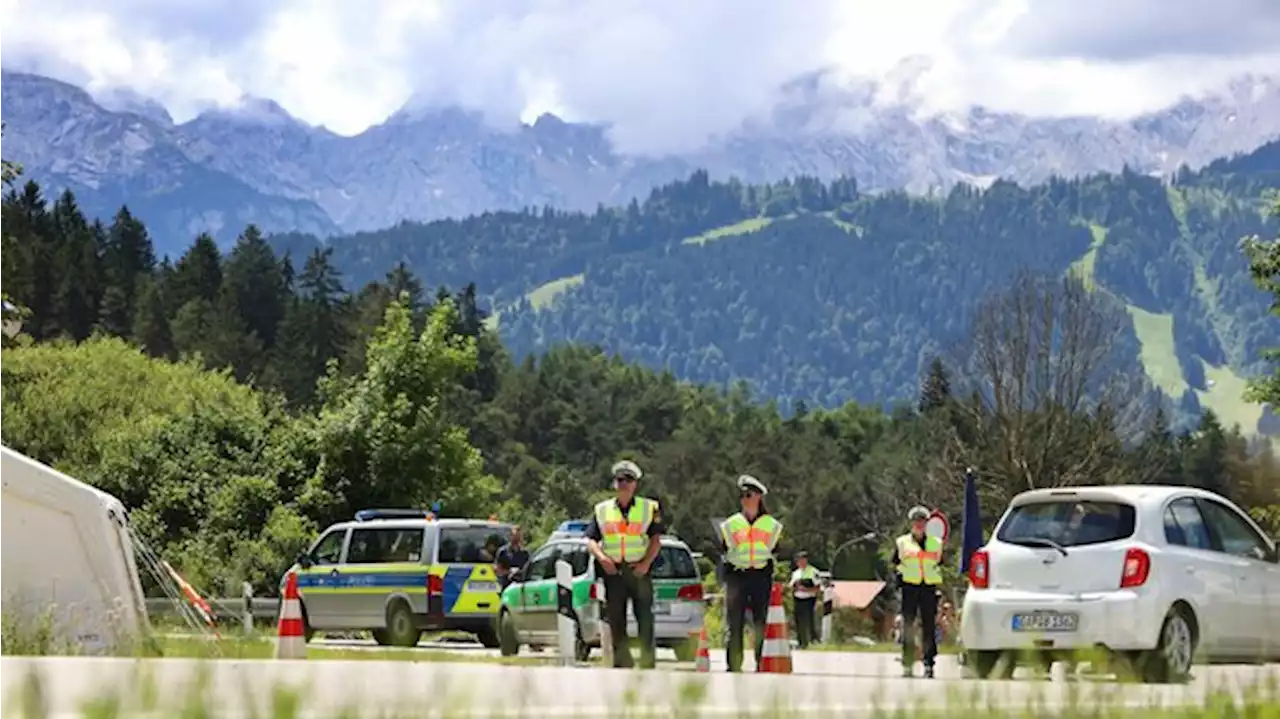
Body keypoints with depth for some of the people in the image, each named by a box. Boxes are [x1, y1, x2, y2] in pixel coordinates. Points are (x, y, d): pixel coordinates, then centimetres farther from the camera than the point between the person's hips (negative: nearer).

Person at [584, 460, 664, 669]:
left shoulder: (649, 508, 7)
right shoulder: (602, 510, 12)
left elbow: (656, 539, 0)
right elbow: (591, 539, 7)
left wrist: (646, 562, -14)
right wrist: (601, 557, -12)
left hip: (639, 571, -2)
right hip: (613, 571, 2)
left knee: (645, 619, -5)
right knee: (616, 621, 3)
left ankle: (648, 662, -1)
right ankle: (622, 662, 9)